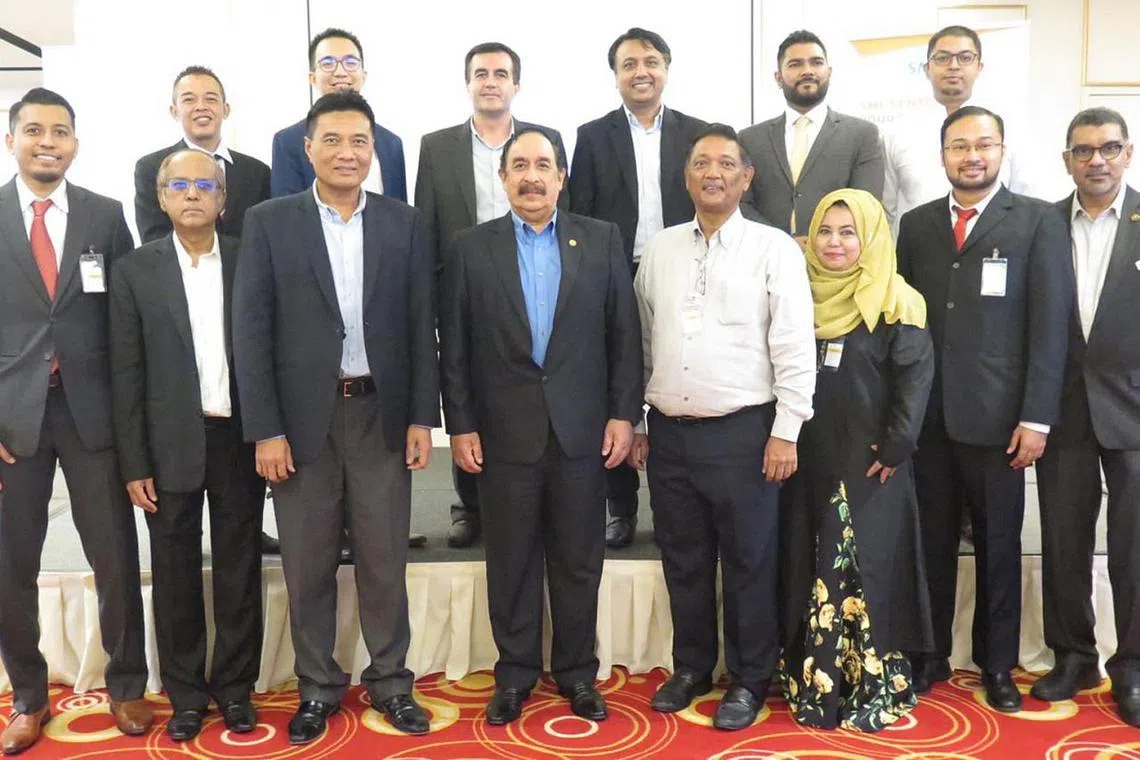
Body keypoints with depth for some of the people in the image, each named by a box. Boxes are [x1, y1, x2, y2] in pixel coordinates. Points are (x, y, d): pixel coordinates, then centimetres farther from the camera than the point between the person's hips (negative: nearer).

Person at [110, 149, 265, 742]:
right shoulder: (135, 271, 1)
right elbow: (127, 374, 0)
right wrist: (134, 464, -4)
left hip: (239, 440, 0)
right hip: (170, 446, 0)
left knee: (239, 572, 9)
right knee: (175, 575, 9)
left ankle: (234, 687, 25)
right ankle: (185, 693, 25)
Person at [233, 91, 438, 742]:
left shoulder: (405, 223, 5)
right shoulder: (269, 223, 1)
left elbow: (421, 325, 5)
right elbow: (251, 331, -2)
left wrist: (422, 417, -1)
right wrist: (265, 430, -7)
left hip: (382, 413, 1)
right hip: (302, 418, 0)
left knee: (385, 561, 8)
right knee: (308, 566, 9)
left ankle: (390, 681, 26)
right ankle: (318, 687, 26)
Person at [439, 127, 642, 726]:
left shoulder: (601, 240, 4)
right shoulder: (471, 248, 3)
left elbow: (623, 333, 3)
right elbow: (454, 346, 2)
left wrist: (623, 413, -2)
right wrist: (460, 425, -3)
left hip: (582, 428, 1)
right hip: (504, 430, 0)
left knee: (579, 560, 10)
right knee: (511, 561, 10)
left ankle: (577, 673, 25)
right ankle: (515, 674, 25)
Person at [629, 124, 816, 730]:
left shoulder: (773, 249, -3)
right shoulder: (658, 250, 10)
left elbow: (795, 346, -7)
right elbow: (643, 342, 12)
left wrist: (786, 431, -10)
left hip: (742, 431, -4)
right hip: (668, 431, 4)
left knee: (748, 563, 5)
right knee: (683, 560, 14)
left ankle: (749, 680, 21)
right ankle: (691, 667, 31)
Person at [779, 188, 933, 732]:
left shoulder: (894, 303, -5)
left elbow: (916, 375, -10)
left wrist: (895, 447, -15)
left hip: (869, 463, -5)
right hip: (807, 460, 5)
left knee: (867, 572, -1)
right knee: (808, 571, 10)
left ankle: (875, 688, 9)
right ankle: (813, 682, 21)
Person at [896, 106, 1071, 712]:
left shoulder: (1038, 221, 1)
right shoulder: (916, 224, 10)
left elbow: (1050, 324, -4)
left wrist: (1036, 416, -9)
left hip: (996, 415, -2)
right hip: (925, 415, 2)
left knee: (998, 545, 9)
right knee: (932, 542, 9)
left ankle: (996, 664, 24)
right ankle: (930, 655, 23)